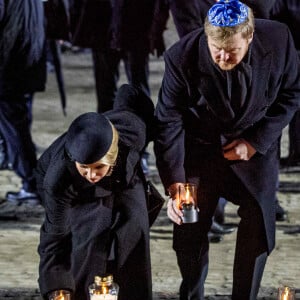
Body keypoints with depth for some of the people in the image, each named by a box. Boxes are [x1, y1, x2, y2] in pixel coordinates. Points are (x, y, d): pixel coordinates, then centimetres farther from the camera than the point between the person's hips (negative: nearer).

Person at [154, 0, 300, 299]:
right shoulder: (182, 58, -26)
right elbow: (169, 122, -20)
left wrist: (256, 142, -14)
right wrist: (173, 184, -27)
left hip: (256, 147, 1)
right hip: (201, 148, -1)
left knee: (258, 229, 4)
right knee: (189, 230, 2)